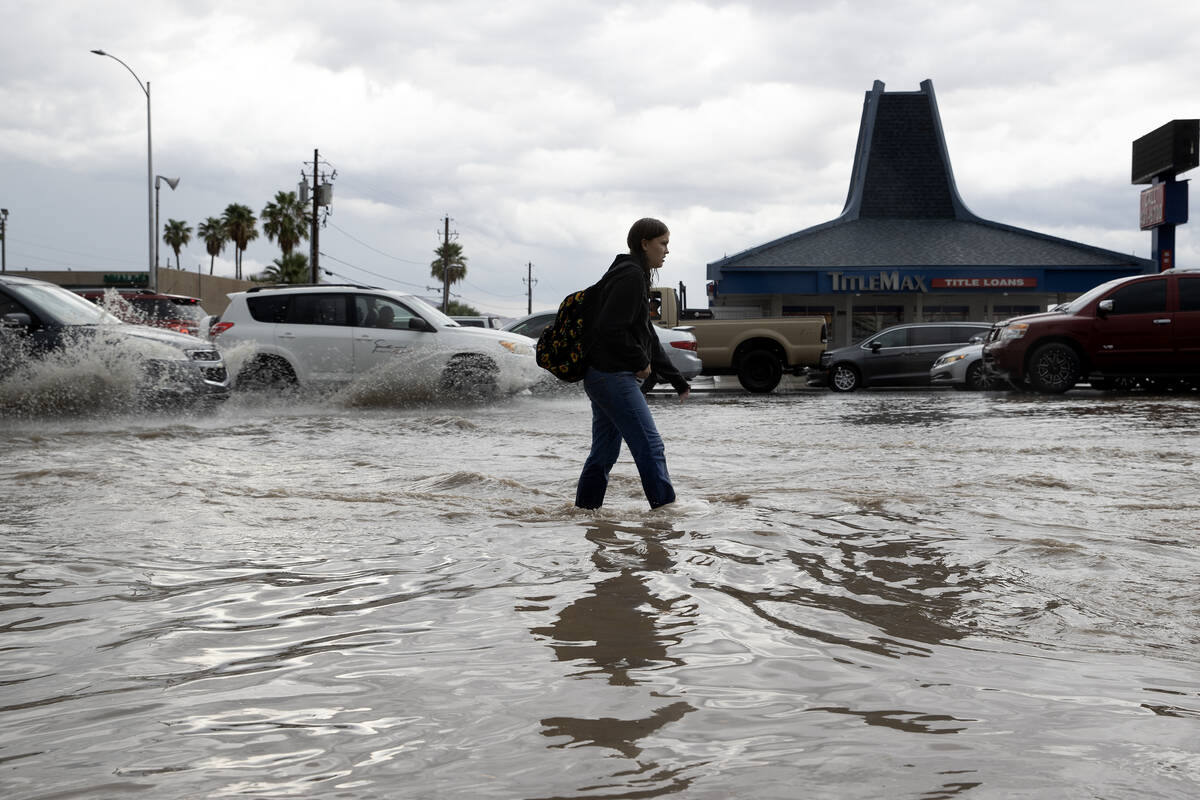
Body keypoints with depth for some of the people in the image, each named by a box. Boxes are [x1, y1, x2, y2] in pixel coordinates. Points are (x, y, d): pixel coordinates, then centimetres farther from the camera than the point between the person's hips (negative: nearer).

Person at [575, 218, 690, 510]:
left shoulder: (632, 275, 22)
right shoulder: (631, 275, -12)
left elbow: (648, 337, 24)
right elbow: (610, 329, -22)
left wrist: (678, 381, 23)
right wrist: (641, 362, -9)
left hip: (601, 376, 11)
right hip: (613, 376, -11)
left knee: (604, 452, 14)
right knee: (650, 447, -9)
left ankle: (584, 511, 20)